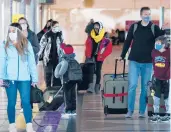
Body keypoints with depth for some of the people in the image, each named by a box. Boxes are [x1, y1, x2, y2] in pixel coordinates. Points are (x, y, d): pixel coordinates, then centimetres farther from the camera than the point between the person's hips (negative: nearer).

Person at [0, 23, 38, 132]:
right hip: (10, 78, 0)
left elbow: (32, 62, 6)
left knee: (26, 102, -4)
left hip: (24, 78, 0)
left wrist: (34, 78, 5)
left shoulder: (26, 44, 5)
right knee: (11, 103, 5)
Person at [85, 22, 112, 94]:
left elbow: (109, 48, -5)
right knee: (90, 70, -13)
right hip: (91, 56, 2)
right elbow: (87, 46, 9)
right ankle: (91, 87, -20)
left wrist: (103, 55, -6)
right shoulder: (90, 37, 2)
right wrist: (88, 55, 2)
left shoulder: (104, 38, -8)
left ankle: (97, 87, 16)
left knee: (98, 71, 6)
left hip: (99, 57, -2)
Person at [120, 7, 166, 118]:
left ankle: (142, 111, 12)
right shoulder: (134, 27, 2)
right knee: (132, 85, -6)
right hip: (134, 61, 0)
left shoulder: (154, 28, 1)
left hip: (148, 62, 1)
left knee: (145, 87, 5)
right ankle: (130, 110, 1)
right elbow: (127, 42, 8)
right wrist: (122, 56, 8)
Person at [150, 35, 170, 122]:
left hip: (166, 78, -3)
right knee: (156, 95, 0)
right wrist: (155, 73, 11)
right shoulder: (154, 52, -2)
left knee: (167, 96, 6)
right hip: (157, 78, 3)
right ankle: (156, 114, 5)